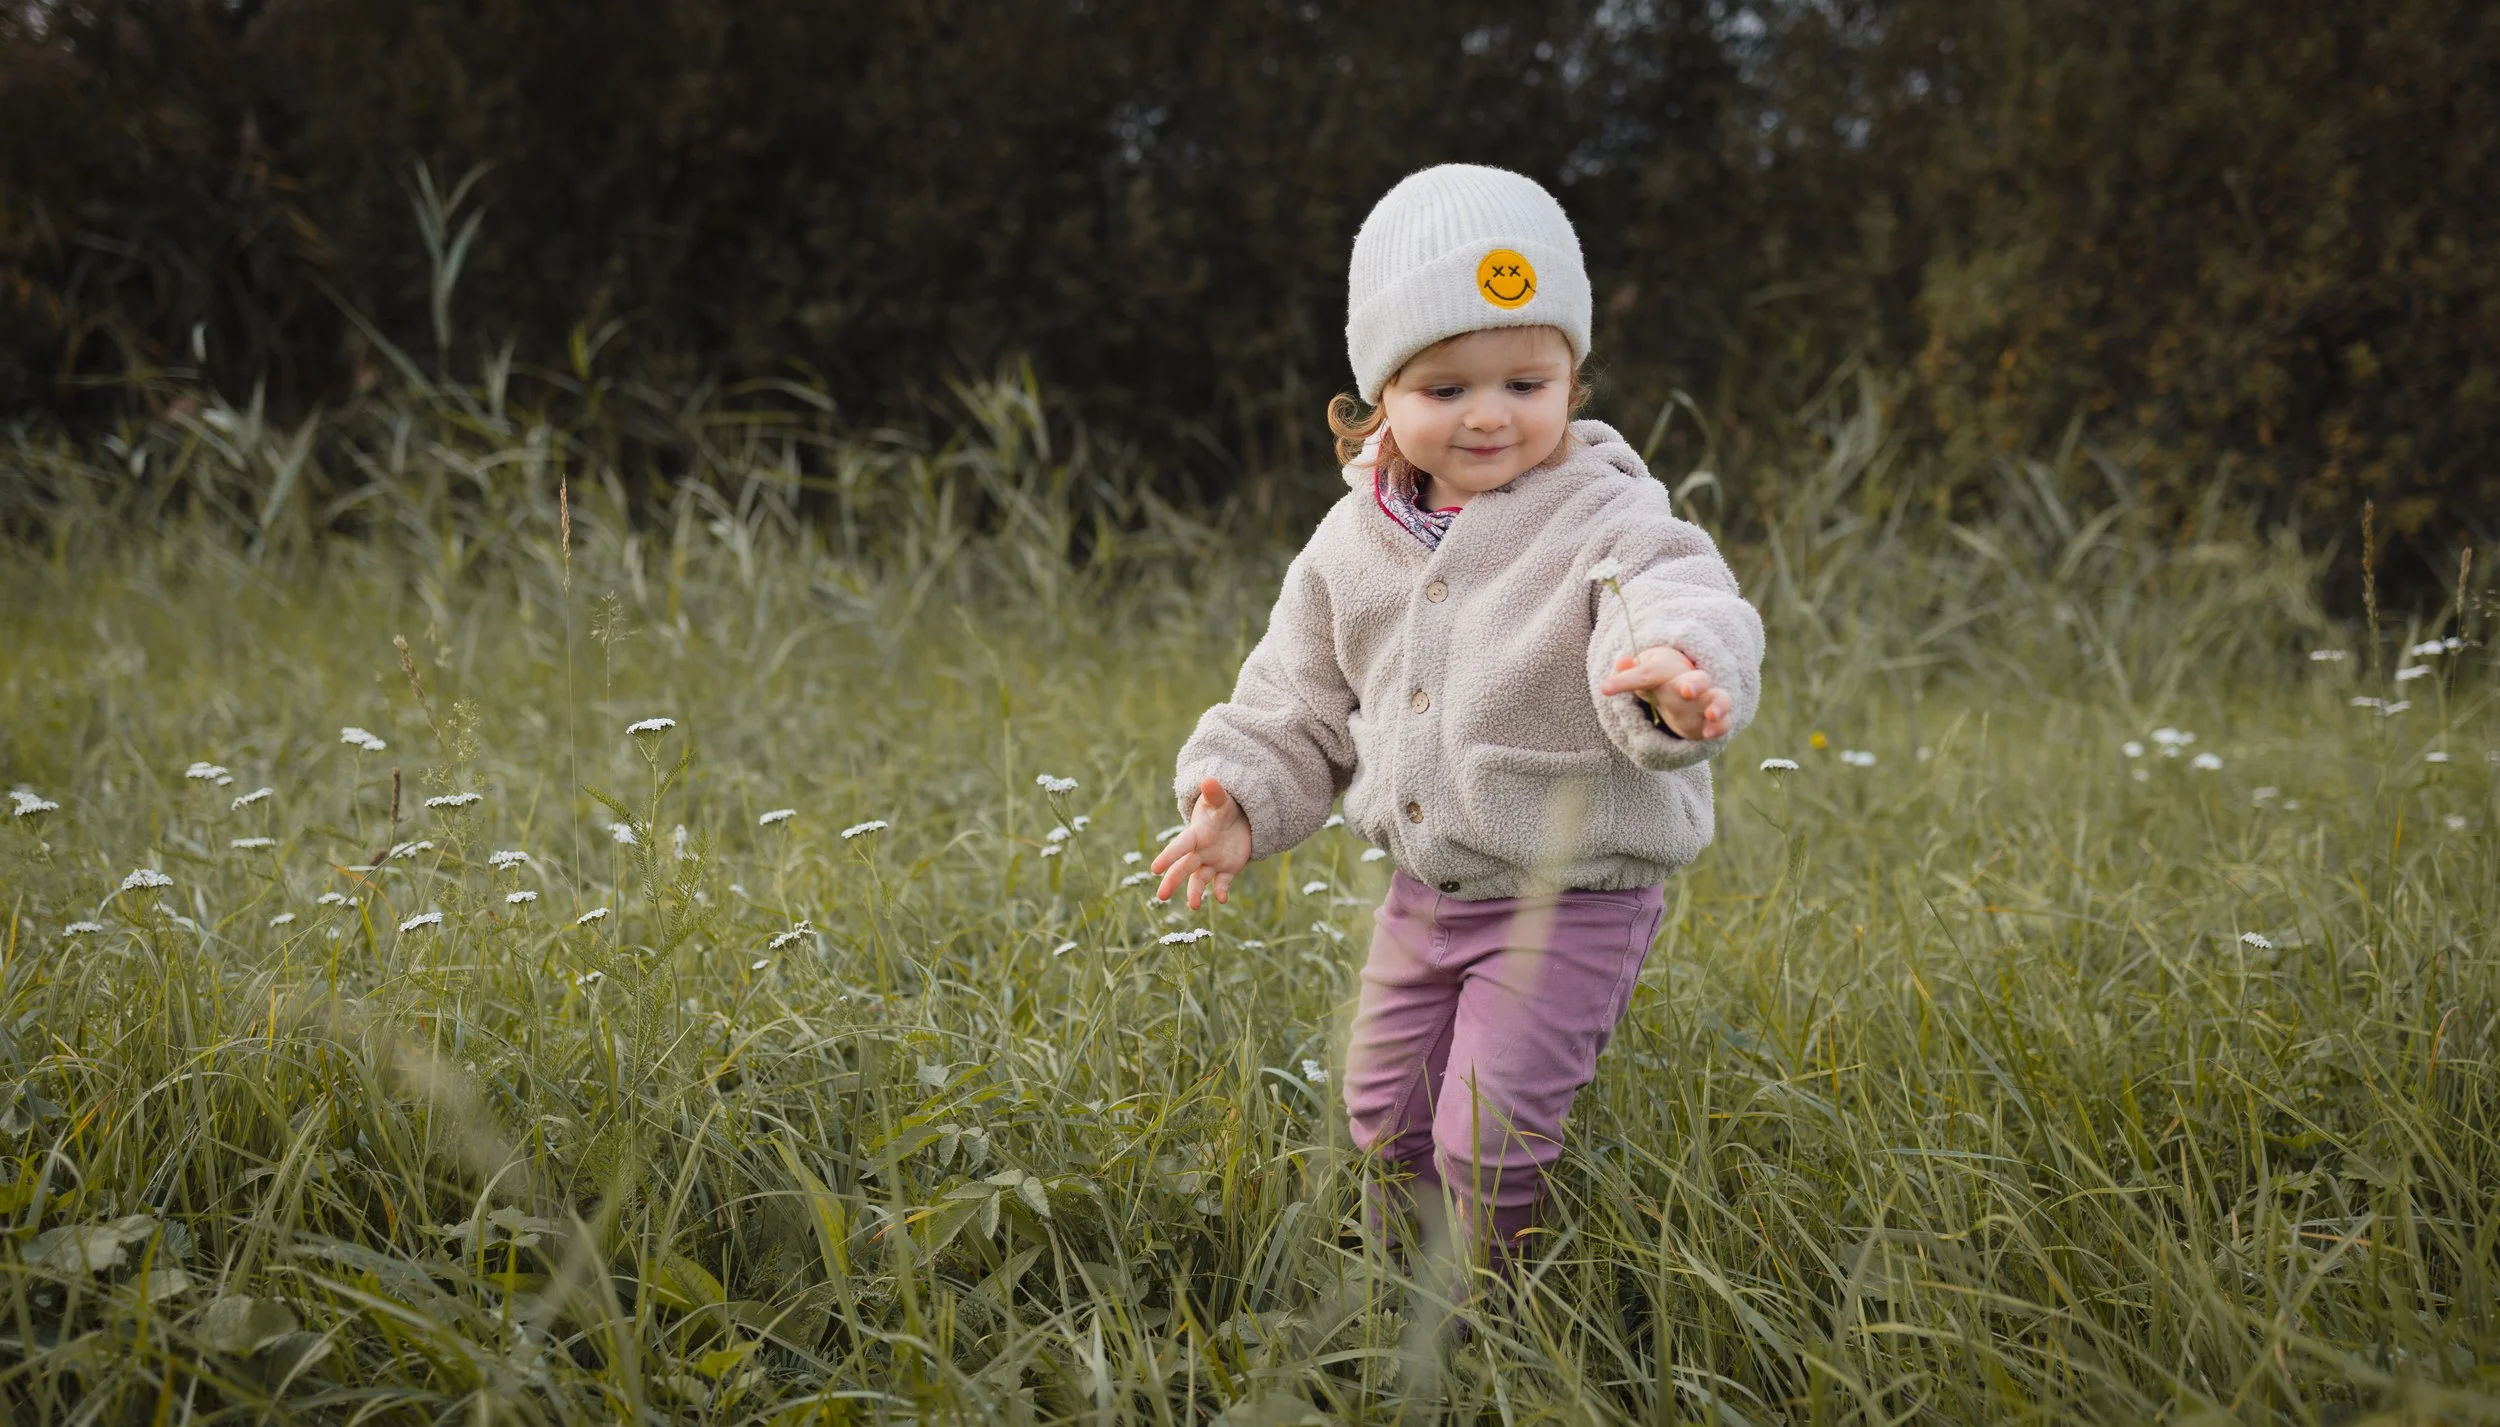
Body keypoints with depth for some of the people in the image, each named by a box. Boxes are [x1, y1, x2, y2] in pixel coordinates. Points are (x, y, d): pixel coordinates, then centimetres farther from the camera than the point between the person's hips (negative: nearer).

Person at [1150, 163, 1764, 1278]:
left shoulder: (1609, 527, -17)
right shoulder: (1357, 541, 1)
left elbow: (1680, 603, -38)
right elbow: (1299, 699, 11)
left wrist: (1681, 676, -61)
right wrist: (1241, 803, -4)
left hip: (1572, 898, -6)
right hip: (1425, 883, 6)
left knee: (1491, 1137, -8)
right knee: (1386, 1112, 18)